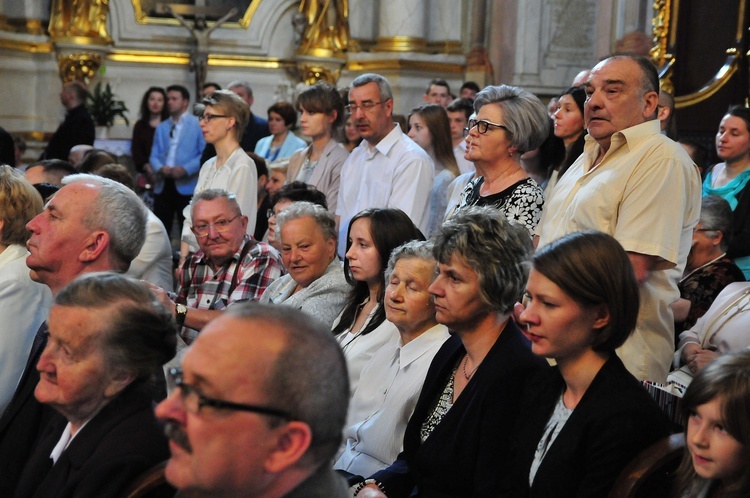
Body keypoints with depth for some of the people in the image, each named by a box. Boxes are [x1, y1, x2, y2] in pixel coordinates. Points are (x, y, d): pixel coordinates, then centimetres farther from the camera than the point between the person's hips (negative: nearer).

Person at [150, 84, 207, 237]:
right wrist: (160, 168, -10)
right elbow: (154, 155, 12)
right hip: (163, 185, 5)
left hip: (187, 186, -5)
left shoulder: (198, 124, 1)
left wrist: (186, 169, -19)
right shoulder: (161, 128, 20)